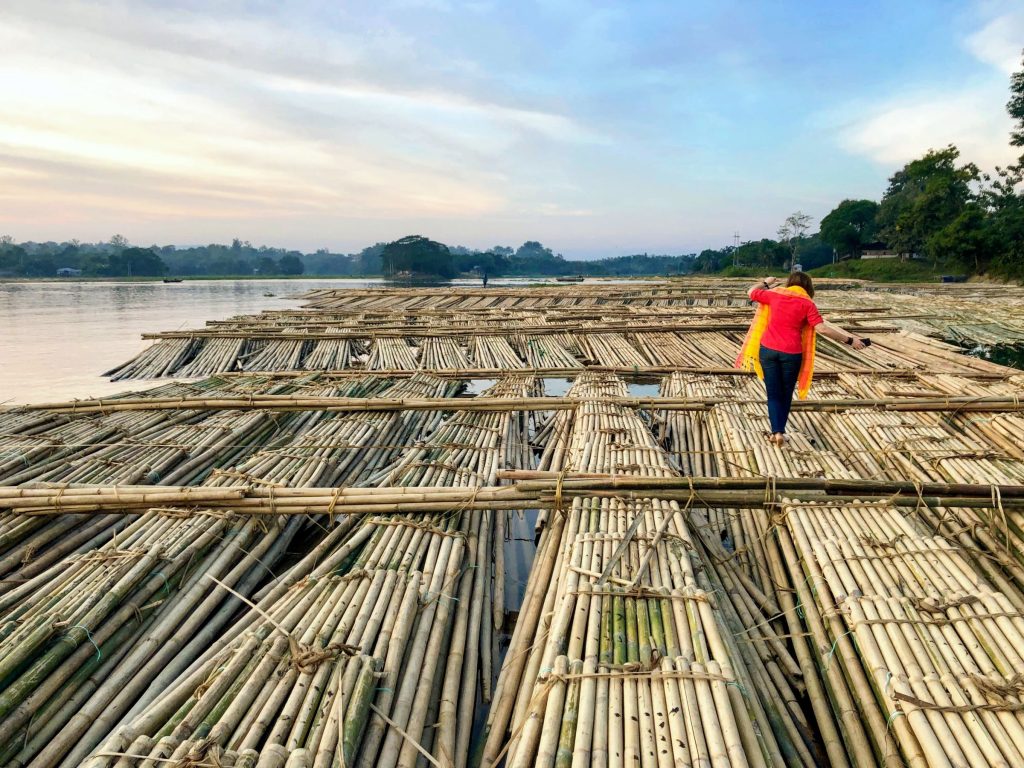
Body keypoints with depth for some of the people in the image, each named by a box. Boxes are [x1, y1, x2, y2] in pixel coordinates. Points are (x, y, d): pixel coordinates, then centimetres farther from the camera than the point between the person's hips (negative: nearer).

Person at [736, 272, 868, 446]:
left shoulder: (775, 294, 3)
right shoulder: (807, 303, -2)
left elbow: (751, 292, 17)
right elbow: (822, 328, -10)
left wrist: (765, 283, 35)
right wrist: (849, 340, -4)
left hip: (768, 350, 2)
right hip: (791, 353, -2)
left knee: (773, 393, 7)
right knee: (786, 394, 16)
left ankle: (776, 431, -5)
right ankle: (780, 431, 19)